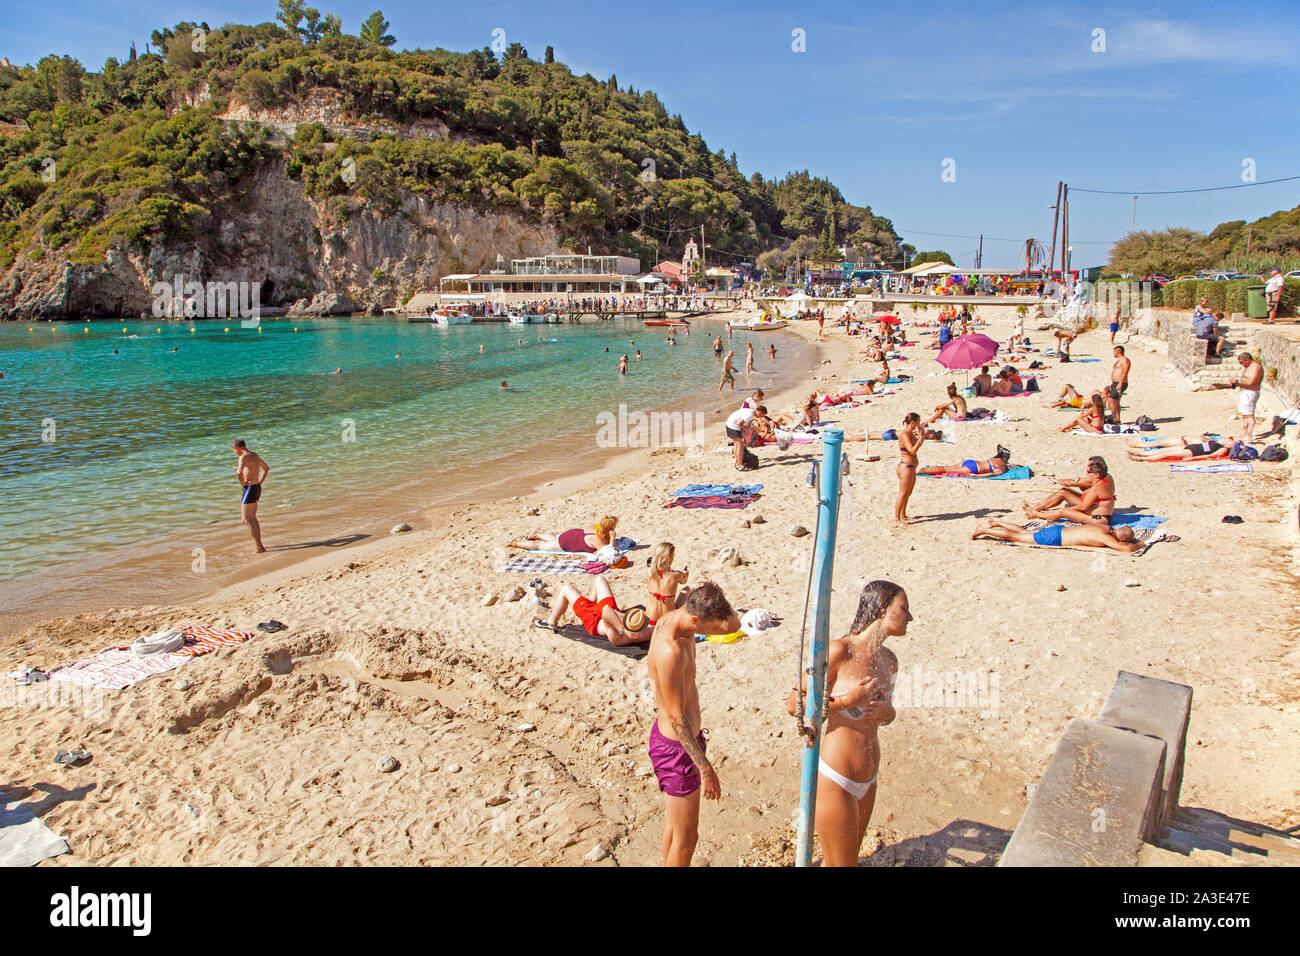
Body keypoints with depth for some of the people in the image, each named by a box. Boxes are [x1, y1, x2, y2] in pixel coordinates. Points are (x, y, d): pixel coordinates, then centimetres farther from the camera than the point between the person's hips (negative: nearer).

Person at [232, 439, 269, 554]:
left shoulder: (243, 457, -16)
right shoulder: (255, 455, 12)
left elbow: (239, 472, -34)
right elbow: (266, 468, 27)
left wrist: (242, 483, -16)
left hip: (249, 489, -9)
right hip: (257, 488, 9)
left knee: (246, 520, -5)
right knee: (252, 517, 21)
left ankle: (260, 547, -9)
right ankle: (259, 545, 27)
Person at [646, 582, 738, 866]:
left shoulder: (674, 617, -5)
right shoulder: (670, 650, -32)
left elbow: (732, 624, 6)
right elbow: (677, 718, -28)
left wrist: (707, 596, -13)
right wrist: (705, 767, -23)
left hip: (683, 735, 10)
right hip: (677, 747, -10)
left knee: (674, 823, 26)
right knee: (686, 838, 7)